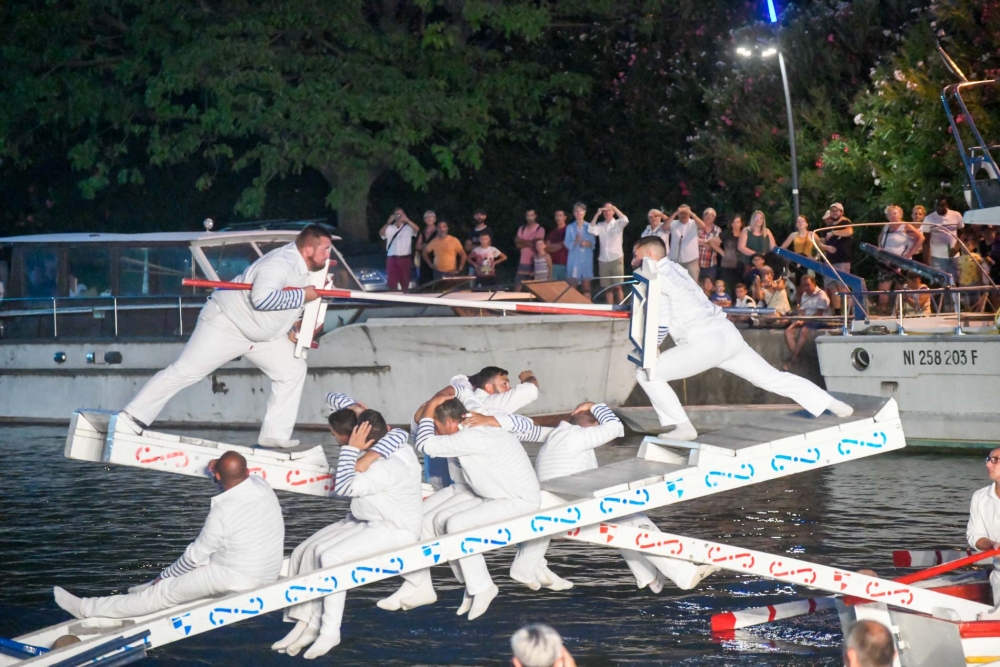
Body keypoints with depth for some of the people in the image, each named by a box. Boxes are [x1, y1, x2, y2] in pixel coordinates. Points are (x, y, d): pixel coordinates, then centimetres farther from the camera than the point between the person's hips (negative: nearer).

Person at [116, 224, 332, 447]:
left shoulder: (306, 270, 1)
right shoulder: (281, 263, -29)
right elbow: (262, 298, -46)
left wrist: (290, 328, 4)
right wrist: (302, 296, -34)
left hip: (260, 333, 9)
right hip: (226, 323, -9)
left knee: (293, 369, 1)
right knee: (184, 372, -8)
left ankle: (274, 434, 3)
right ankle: (132, 419, -2)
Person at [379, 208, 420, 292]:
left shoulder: (408, 227, 2)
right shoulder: (389, 228, 5)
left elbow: (417, 229, -17)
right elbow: (381, 233, -12)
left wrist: (407, 220, -29)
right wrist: (388, 222, -26)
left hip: (405, 259, -1)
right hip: (392, 259, 1)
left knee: (405, 282, 5)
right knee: (391, 283, 2)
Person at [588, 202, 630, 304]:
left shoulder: (618, 224, 3)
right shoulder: (600, 225, 11)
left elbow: (625, 220, -17)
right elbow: (591, 230, -6)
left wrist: (615, 208, -10)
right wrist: (597, 214, -7)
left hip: (616, 259, -3)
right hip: (603, 260, 3)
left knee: (617, 287, -6)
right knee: (607, 288, 4)